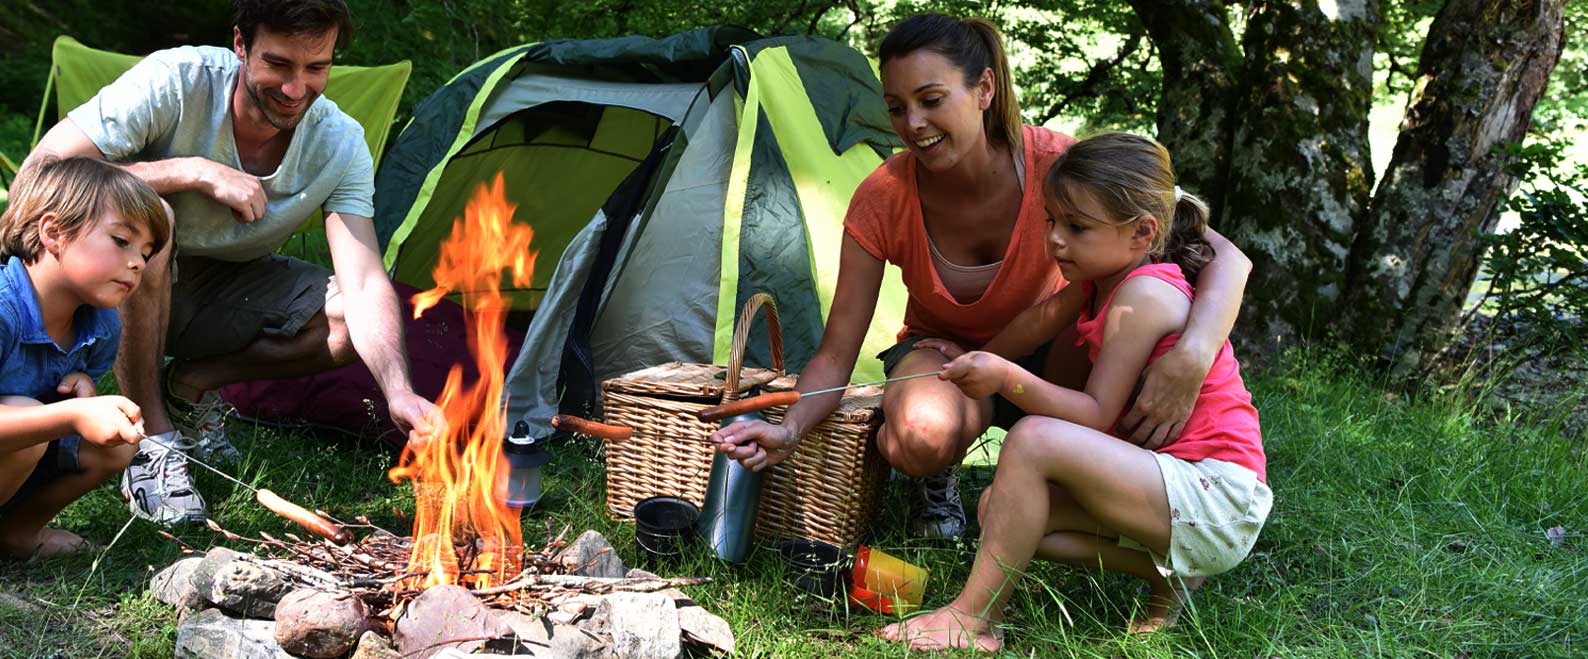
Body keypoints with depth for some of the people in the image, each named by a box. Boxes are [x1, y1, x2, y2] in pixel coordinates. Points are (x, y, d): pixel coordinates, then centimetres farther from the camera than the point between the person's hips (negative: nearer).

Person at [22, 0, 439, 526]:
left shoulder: (341, 144, -17)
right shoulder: (175, 82, -27)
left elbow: (365, 285, -24)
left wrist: (399, 393, -42)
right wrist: (198, 172, -36)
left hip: (226, 292, 3)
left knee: (361, 324, -20)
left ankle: (193, 383, 1)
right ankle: (152, 441, -23)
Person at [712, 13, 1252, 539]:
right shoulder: (882, 201, -23)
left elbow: (1223, 258, -32)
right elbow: (836, 353, -18)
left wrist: (1189, 360, -52)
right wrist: (789, 429, -40)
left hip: (1048, 360, 1)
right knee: (924, 435, -40)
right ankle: (937, 477, 0)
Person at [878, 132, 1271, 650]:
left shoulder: (1144, 294, -17)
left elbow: (1097, 415, -21)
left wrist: (1008, 379, -29)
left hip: (1219, 499, -10)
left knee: (1034, 440, -26)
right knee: (998, 506, 0)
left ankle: (972, 619, -18)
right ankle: (1164, 570, 2)